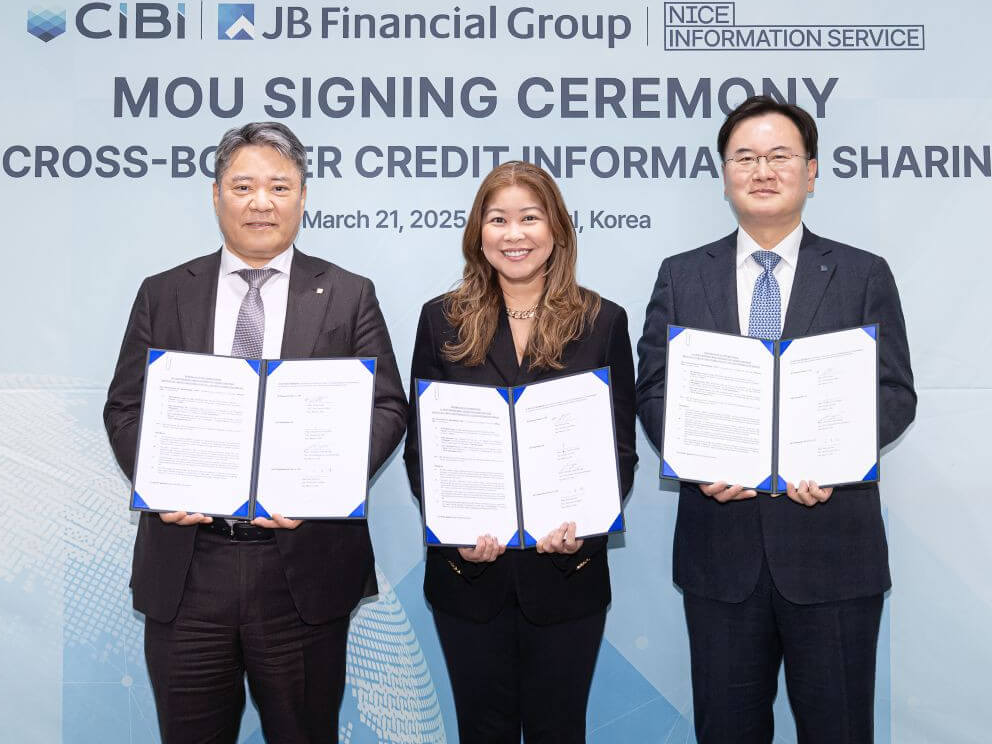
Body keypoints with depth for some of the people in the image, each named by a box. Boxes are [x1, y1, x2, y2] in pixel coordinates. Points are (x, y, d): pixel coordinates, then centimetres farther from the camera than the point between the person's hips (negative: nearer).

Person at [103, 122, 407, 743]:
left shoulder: (349, 296, 4)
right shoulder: (163, 295, 8)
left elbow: (387, 408, -1)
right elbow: (125, 408, 7)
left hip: (305, 566, -1)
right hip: (185, 569, 2)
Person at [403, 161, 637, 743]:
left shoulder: (604, 322, 1)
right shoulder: (442, 320, 2)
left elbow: (622, 449, 1)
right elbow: (419, 447, 2)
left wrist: (586, 523, -16)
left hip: (567, 573, 0)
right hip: (468, 573, 1)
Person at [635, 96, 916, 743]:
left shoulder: (864, 276, 5)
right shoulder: (682, 276, 8)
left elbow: (895, 393, -1)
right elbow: (654, 388, 3)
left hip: (832, 543, -1)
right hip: (720, 542, 1)